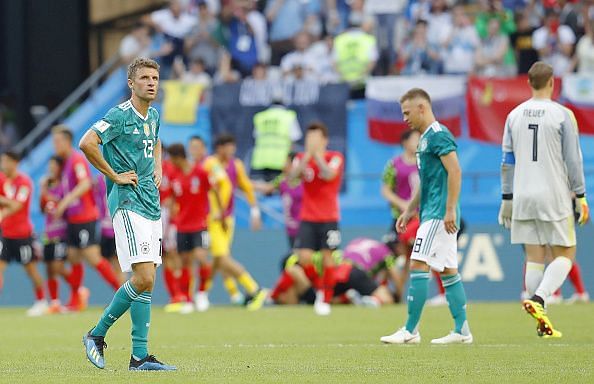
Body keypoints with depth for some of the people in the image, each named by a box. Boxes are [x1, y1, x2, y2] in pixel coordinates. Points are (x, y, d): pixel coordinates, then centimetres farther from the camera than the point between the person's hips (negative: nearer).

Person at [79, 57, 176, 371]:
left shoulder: (154, 115, 16)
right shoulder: (119, 115, -11)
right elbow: (86, 143, -23)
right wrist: (114, 176, -16)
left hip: (152, 203, 8)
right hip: (128, 203, -8)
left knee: (146, 280, 4)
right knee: (143, 278, -16)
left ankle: (139, 357, 6)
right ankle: (97, 335, -3)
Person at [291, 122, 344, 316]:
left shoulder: (335, 157, -3)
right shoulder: (302, 158, 5)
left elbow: (329, 174, -22)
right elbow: (294, 175, -14)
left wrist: (316, 153, -25)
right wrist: (308, 153, -24)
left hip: (329, 218, -2)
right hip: (307, 218, 2)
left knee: (327, 257, -3)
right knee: (304, 257, -10)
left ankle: (325, 300, 8)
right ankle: (320, 290, 14)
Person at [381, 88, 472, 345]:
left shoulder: (438, 135, -12)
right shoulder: (426, 138, 19)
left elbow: (455, 172, -20)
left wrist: (450, 210, -23)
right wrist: (409, 211, 25)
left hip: (438, 215, -10)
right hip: (432, 214, 10)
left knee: (418, 266, -11)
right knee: (448, 271, 8)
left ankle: (410, 331, -11)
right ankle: (462, 331, 8)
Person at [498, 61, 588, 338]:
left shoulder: (514, 115, 7)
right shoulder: (562, 115, -6)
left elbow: (507, 162, 9)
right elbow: (573, 160, -5)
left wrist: (507, 199, 15)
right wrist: (581, 197, 2)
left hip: (523, 198, 4)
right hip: (555, 196, -4)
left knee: (534, 258, 7)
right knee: (565, 254, 5)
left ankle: (542, 322, 3)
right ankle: (538, 298, -18)